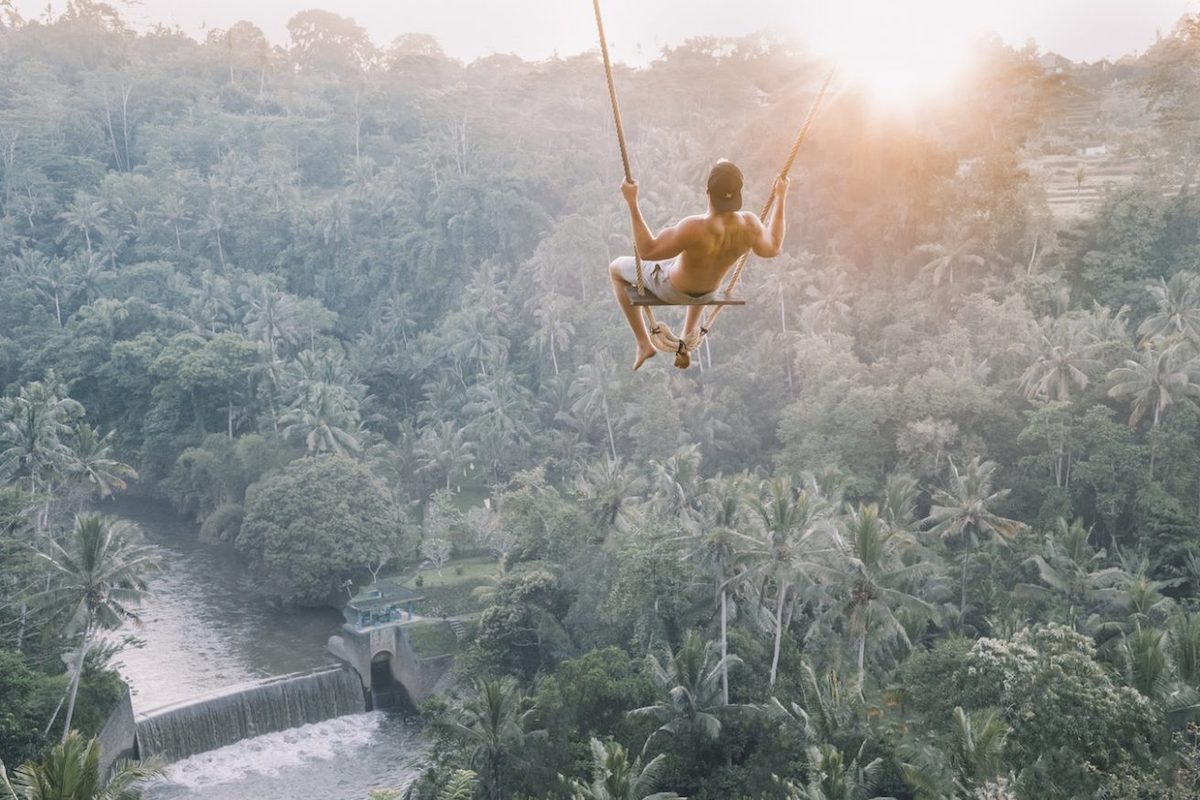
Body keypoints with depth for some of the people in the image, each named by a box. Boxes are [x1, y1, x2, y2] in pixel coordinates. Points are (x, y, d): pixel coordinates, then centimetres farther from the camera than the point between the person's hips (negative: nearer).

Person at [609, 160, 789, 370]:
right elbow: (771, 248, -7)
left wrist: (632, 202, -38)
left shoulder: (695, 229, -45)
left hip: (672, 287, -4)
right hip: (707, 292, 4)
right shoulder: (748, 224, -30)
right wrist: (780, 198, -3)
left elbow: (647, 251, -35)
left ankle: (644, 343, 20)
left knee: (616, 269, 22)